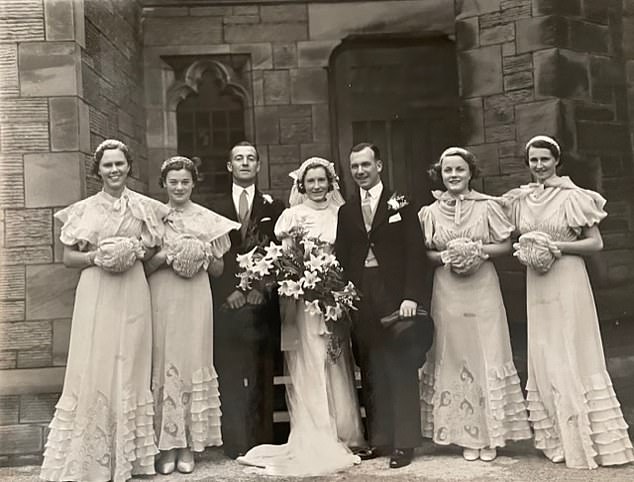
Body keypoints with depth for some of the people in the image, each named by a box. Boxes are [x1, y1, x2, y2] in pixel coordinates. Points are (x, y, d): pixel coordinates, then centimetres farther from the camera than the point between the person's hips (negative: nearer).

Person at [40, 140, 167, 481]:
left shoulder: (145, 207, 7)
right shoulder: (84, 208, 6)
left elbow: (156, 249, 14)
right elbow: (68, 257, 7)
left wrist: (135, 251, -6)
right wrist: (98, 255, -10)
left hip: (132, 297, 1)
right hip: (95, 296, -1)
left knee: (128, 370, 4)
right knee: (92, 371, -3)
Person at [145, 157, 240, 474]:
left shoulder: (208, 219, 8)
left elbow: (219, 269, 11)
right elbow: (143, 267, 4)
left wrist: (203, 255, -8)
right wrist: (165, 256, -12)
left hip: (195, 301, 1)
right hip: (162, 301, 0)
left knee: (193, 362, 0)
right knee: (163, 364, -2)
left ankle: (189, 445, 9)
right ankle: (167, 445, 8)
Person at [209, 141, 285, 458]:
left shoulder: (273, 207, 12)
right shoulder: (215, 208, 12)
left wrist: (262, 288, -7)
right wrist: (229, 290, -6)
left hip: (262, 301, 0)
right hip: (227, 301, 0)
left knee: (261, 375, -1)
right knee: (230, 374, -1)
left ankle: (262, 442, 5)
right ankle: (236, 444, 5)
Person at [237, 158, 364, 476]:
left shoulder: (341, 214, 10)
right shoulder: (292, 215, 1)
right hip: (303, 300, -3)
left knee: (336, 368, 9)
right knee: (309, 370, -2)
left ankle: (341, 435, 19)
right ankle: (314, 445, 4)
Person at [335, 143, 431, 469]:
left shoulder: (400, 204, 3)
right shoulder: (346, 211, 14)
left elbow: (415, 253, -3)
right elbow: (341, 258, 11)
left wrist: (411, 296, -12)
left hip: (395, 297, -3)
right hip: (360, 300, 3)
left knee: (401, 372, -1)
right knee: (370, 374, 7)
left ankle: (404, 443, 8)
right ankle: (378, 439, 17)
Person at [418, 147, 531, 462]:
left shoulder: (488, 206, 2)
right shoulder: (430, 212, 6)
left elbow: (505, 246, 3)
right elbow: (424, 254, 6)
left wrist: (479, 250, -13)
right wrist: (447, 255, -12)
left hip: (483, 290, -1)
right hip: (447, 292, 1)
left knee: (487, 356, 1)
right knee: (454, 357, 4)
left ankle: (490, 435, 11)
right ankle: (467, 436, 14)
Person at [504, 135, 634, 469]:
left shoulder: (573, 198, -6)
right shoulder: (521, 200, 9)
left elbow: (596, 243, -6)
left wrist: (557, 246, -16)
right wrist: (523, 250, -1)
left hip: (567, 281, -5)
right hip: (536, 285, 5)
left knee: (573, 356, -2)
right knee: (545, 359, 7)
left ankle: (588, 439, 9)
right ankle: (560, 439, 18)